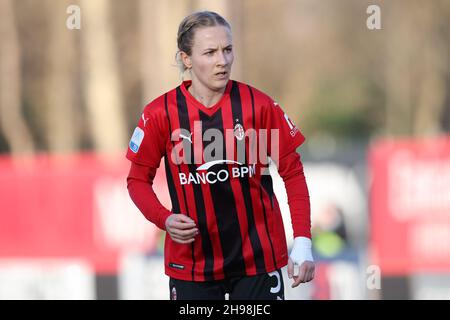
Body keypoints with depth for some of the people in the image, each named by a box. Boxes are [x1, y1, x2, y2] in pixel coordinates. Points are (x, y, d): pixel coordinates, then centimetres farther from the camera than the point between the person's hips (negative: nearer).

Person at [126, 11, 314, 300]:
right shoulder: (161, 114, -6)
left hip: (258, 257, 0)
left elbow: (292, 171, 0)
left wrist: (302, 242, -8)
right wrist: (165, 219, -15)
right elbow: (138, 179, 4)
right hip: (191, 262, 0)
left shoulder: (258, 105, -6)